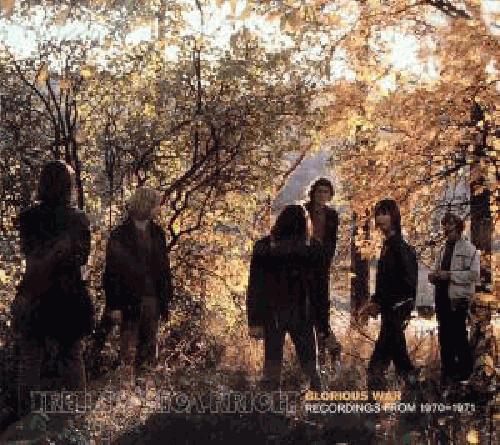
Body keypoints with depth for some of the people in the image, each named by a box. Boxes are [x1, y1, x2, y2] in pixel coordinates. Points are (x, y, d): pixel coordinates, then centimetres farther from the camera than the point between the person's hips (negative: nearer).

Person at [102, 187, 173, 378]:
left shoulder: (157, 233, 9)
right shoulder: (119, 235, -7)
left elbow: (164, 266, 13)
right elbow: (112, 271, -8)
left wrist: (166, 296, 7)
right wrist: (114, 305, -11)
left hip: (153, 299, 5)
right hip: (130, 300, -5)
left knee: (149, 346, 10)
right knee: (130, 347, 0)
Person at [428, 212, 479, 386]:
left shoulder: (469, 249, -6)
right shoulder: (444, 249, 16)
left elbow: (474, 274, -15)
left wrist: (450, 275, -19)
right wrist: (434, 276, 3)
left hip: (458, 298, -7)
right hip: (442, 296, 7)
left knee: (459, 335, -2)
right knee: (444, 335, 10)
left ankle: (464, 370, 13)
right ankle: (448, 369, 19)